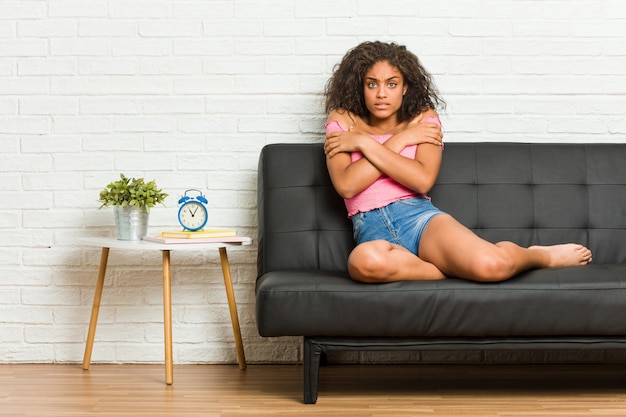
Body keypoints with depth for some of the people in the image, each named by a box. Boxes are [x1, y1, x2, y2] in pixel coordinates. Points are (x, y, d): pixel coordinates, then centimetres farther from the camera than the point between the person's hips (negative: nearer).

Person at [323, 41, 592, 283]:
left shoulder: (423, 119, 13)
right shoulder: (342, 121, 12)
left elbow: (423, 180, -7)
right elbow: (346, 185, -6)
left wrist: (364, 143, -4)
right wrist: (400, 140, -2)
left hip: (418, 216, 1)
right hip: (372, 231, -1)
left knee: (492, 264, -31)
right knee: (364, 261, -43)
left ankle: (541, 255, 7)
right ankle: (454, 267, -17)